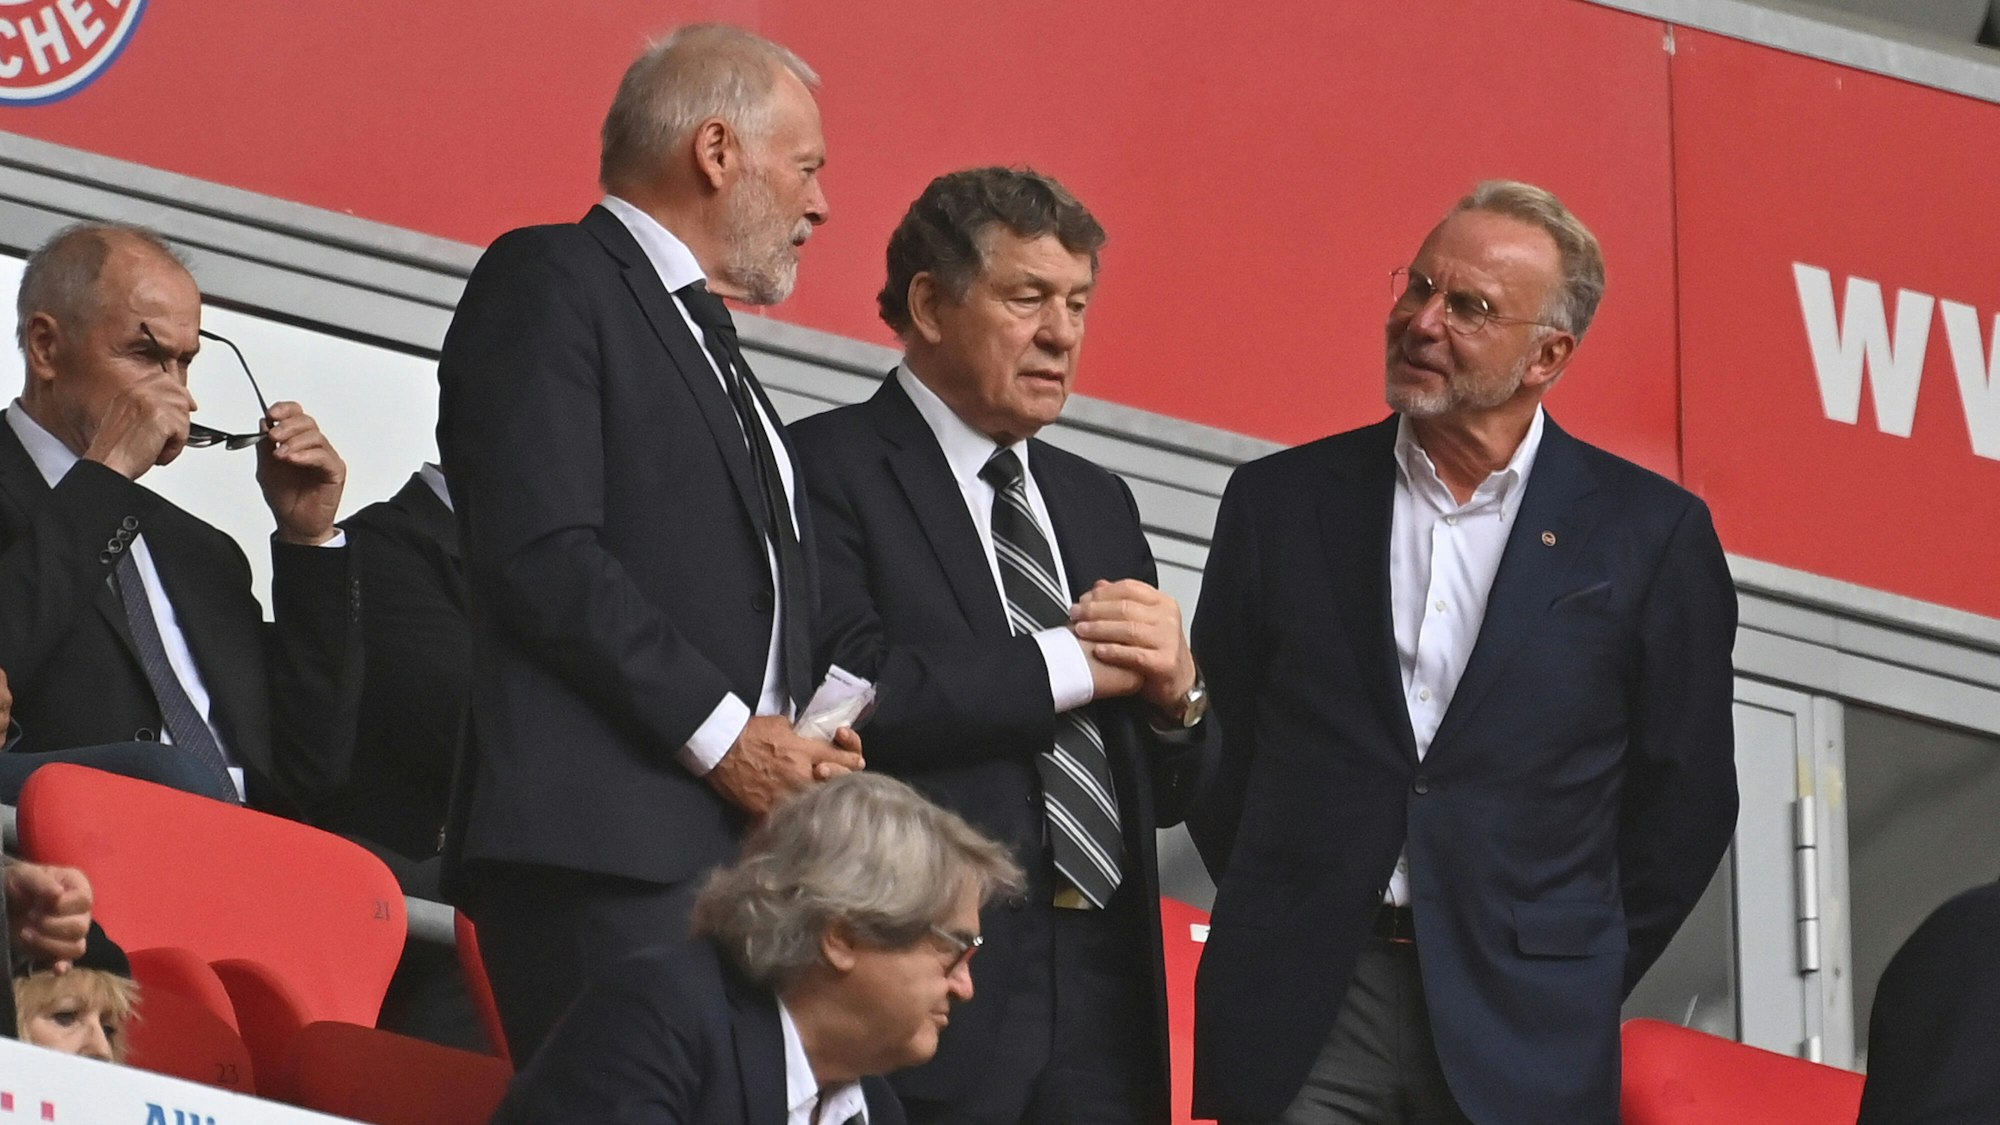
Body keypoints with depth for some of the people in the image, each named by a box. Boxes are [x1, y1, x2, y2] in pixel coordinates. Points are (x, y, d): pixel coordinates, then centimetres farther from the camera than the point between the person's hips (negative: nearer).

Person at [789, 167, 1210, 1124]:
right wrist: (1072, 662, -9)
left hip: (1104, 1003, 6)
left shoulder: (1098, 502, 21)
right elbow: (854, 693, -18)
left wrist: (1174, 693, -1)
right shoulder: (829, 470, -2)